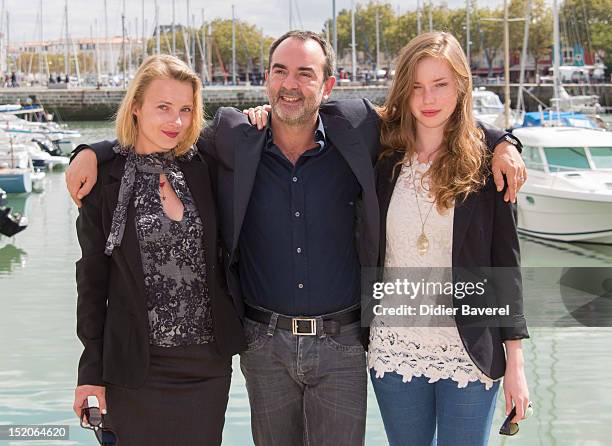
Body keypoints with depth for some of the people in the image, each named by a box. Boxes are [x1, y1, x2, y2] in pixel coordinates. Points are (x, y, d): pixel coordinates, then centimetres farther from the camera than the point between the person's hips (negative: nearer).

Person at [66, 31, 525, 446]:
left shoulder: (356, 129, -3)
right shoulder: (235, 138, -1)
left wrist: (499, 141, -1)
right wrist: (92, 151, -1)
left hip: (341, 346, -1)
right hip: (265, 345, 1)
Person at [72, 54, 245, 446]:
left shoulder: (204, 168, 2)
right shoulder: (105, 179, -4)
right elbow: (93, 278, -1)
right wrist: (92, 372, -2)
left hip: (210, 362, 3)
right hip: (138, 368, -3)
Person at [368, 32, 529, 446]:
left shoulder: (485, 165, -3)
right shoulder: (383, 159, 1)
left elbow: (506, 261, -1)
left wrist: (515, 360, -3)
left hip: (470, 351, -2)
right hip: (394, 349, 2)